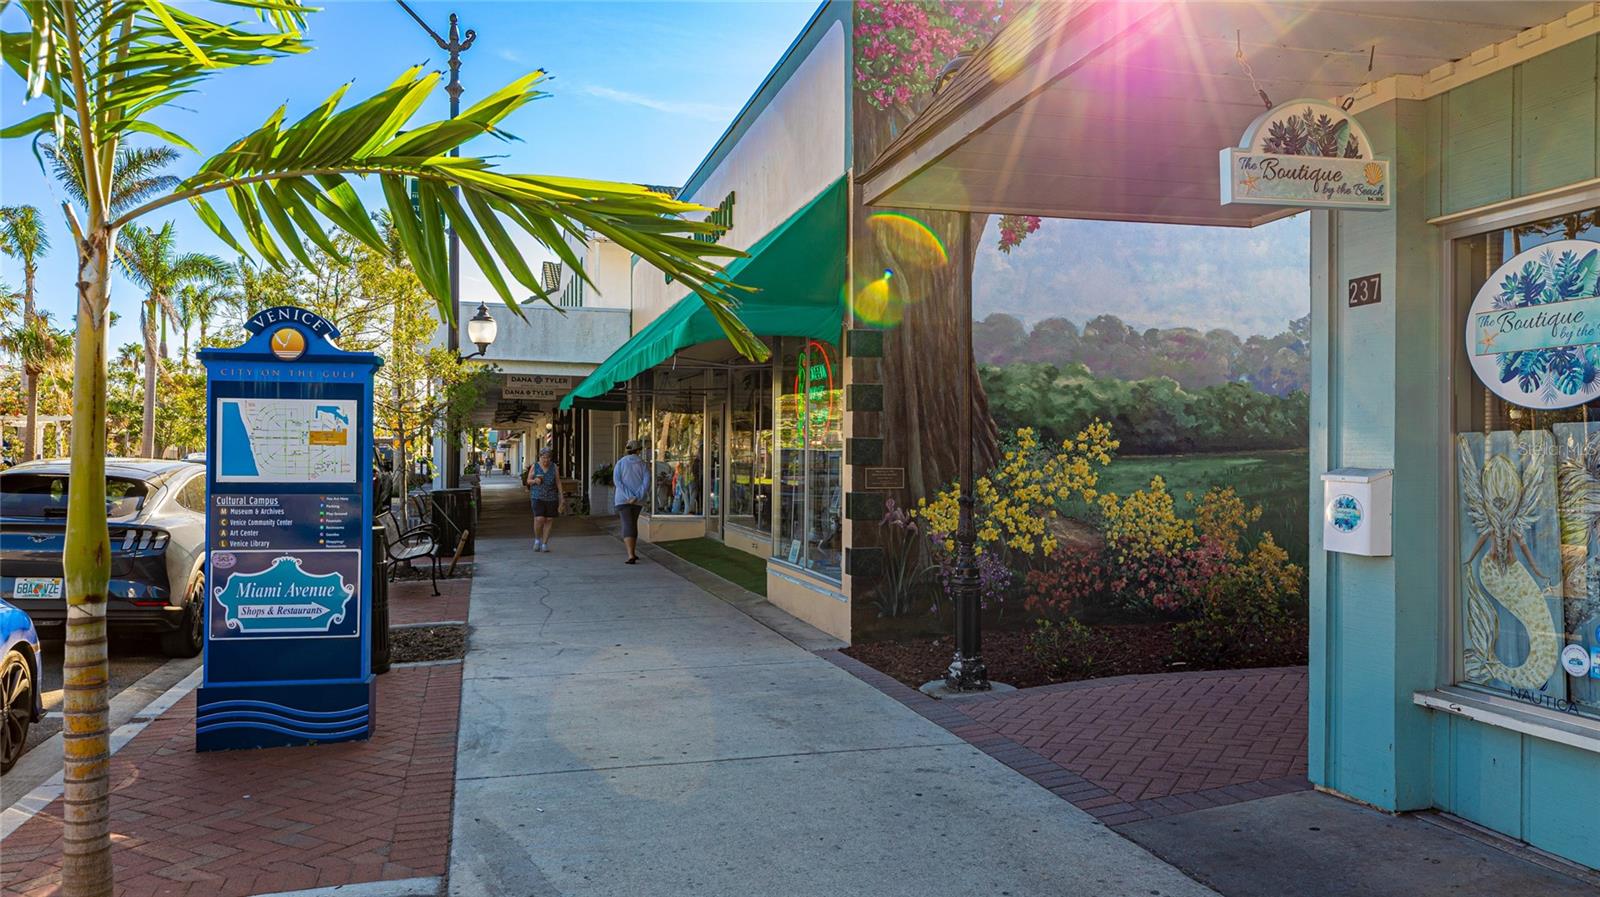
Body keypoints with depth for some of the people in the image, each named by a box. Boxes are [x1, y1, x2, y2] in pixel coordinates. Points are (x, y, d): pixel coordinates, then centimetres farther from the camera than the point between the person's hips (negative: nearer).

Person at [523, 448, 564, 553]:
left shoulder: (554, 467, 4)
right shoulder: (534, 466, 0)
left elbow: (558, 482, 6)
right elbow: (528, 481, 6)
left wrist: (561, 497, 1)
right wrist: (534, 481, -16)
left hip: (551, 497, 2)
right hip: (538, 497, -2)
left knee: (549, 520, 1)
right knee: (539, 519, -13)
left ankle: (545, 544, 11)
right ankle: (537, 539, 11)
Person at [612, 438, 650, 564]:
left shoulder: (620, 463, -1)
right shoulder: (643, 464, 1)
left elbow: (616, 481, -12)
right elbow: (647, 483, -10)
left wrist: (628, 497, -16)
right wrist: (636, 498, -14)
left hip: (623, 498, -2)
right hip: (638, 500, 2)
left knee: (628, 526, -8)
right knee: (633, 523, 22)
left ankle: (631, 556, -22)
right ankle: (633, 552, 28)